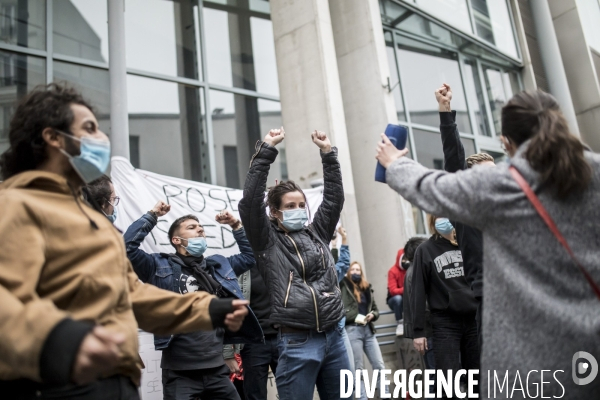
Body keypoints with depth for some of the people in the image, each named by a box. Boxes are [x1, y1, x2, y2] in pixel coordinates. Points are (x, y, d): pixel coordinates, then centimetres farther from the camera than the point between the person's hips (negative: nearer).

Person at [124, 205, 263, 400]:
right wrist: (152, 216, -6)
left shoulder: (219, 265, 13)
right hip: (180, 372, -4)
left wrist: (236, 226, 16)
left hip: (217, 368, 5)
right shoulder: (161, 266, -1)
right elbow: (128, 246, -12)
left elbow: (250, 255, 23)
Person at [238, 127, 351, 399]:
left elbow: (334, 198, 13)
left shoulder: (317, 233, 13)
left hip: (333, 337, 5)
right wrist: (266, 150, -11)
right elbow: (250, 202, -11)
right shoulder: (268, 241, 0)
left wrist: (328, 153, 8)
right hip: (297, 342, -5)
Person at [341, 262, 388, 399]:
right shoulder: (343, 287, -3)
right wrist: (355, 317, -18)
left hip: (368, 329, 5)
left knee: (380, 365, 6)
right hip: (352, 330, -5)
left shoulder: (367, 288, 14)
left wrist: (372, 315, -4)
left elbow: (376, 309, 19)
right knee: (358, 369, 2)